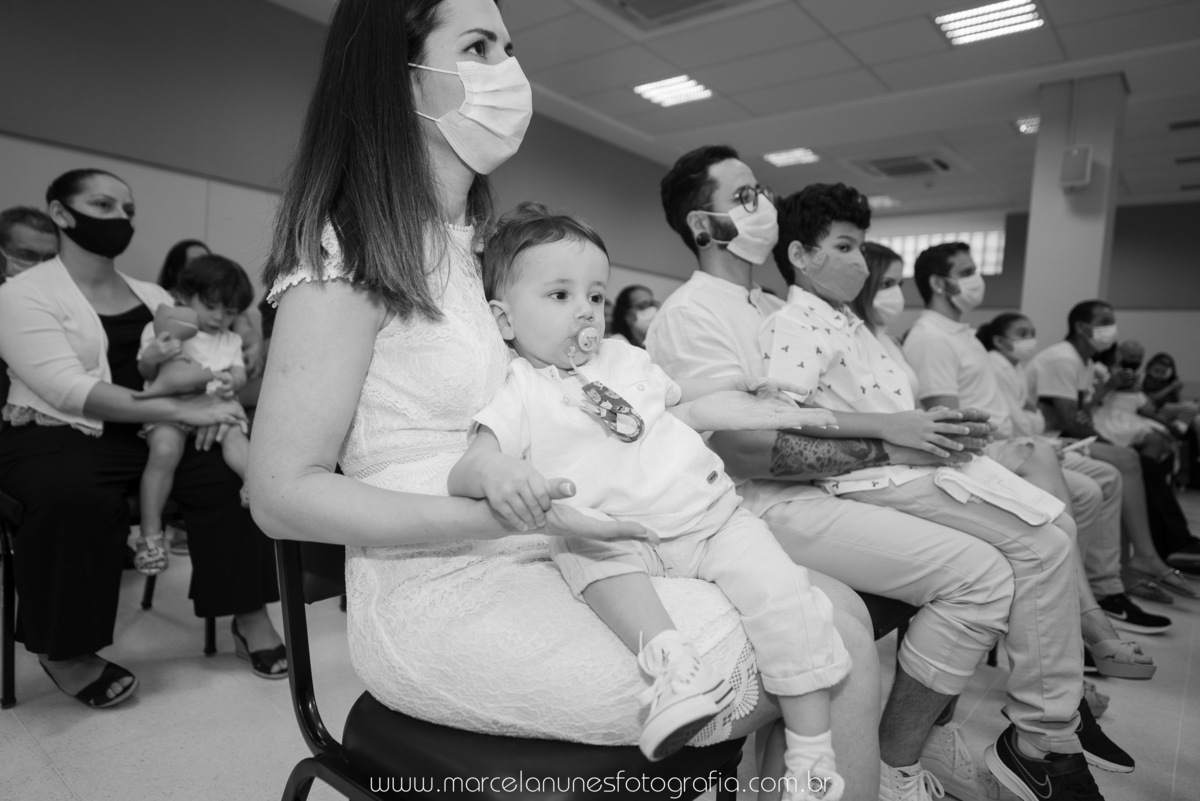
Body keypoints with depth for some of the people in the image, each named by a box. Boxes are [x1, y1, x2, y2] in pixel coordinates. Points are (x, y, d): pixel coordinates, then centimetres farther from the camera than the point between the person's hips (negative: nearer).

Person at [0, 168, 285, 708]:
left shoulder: (152, 296, 14)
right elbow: (70, 390, -18)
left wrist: (212, 401, -16)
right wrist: (181, 410, -27)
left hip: (154, 433, 5)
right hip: (57, 437, -4)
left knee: (232, 473, -22)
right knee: (76, 496, -37)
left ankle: (250, 615, -9)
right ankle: (64, 651, -14)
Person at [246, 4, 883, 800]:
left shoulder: (477, 243, 15)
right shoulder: (346, 253, -11)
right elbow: (284, 496, -14)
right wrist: (507, 513, -24)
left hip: (549, 557, 8)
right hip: (447, 599, -8)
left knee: (839, 610, 2)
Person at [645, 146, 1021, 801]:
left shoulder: (769, 306, 18)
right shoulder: (690, 312, -12)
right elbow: (741, 449, -21)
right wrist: (887, 448, -17)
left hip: (808, 489, 9)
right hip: (761, 505, -9)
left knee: (973, 559, 8)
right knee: (980, 575, -16)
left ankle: (933, 734, 19)